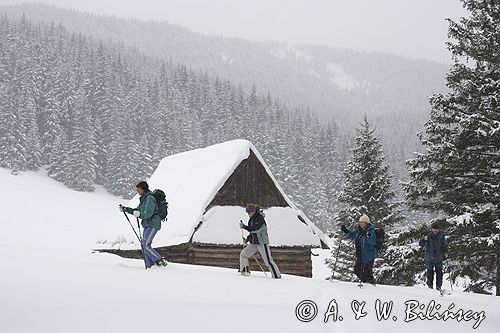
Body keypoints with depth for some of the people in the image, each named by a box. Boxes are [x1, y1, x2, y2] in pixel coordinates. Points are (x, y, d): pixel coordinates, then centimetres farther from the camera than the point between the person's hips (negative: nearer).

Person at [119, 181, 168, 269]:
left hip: (153, 224, -10)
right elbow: (137, 211, 26)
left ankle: (161, 261, -12)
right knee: (143, 245, 7)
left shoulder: (149, 198, -13)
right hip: (147, 225, 10)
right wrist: (126, 209, 17)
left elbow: (149, 213, -23)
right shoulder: (143, 198, 16)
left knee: (146, 245, -16)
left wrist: (140, 215, -39)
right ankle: (150, 266, 8)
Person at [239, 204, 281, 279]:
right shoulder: (252, 219, 9)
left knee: (268, 260, -7)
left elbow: (255, 229, -30)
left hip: (262, 243, -9)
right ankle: (244, 270, 23)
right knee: (243, 254, 7)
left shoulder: (260, 219, -19)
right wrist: (249, 237, 8)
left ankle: (277, 275, 1)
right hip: (253, 243, 9)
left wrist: (244, 227, -29)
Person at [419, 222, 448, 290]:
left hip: (439, 257, 1)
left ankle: (438, 286, 6)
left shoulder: (441, 236, -1)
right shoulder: (428, 235, -7)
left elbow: (444, 245, 12)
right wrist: (424, 240, -30)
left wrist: (445, 252, -3)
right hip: (429, 257, -1)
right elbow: (421, 244, -10)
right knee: (430, 272, 2)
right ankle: (430, 286, 14)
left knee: (439, 272, -1)